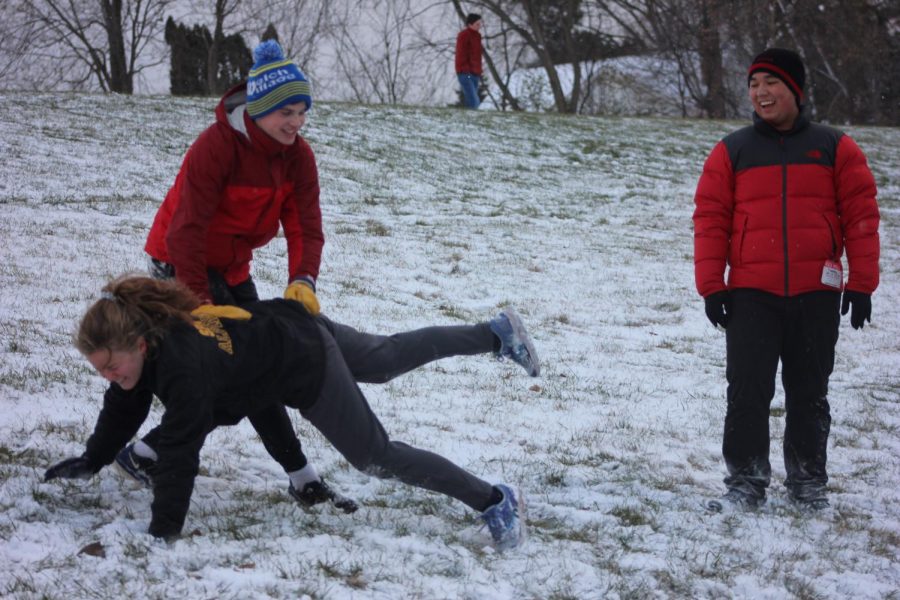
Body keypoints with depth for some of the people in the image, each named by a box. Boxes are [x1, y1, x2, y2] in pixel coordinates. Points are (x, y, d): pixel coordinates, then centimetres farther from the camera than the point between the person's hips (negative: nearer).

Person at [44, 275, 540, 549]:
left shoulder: (184, 365, -40)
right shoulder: (139, 342, -15)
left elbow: (179, 452, -39)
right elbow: (124, 409, 4)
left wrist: (162, 531, -34)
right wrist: (91, 460, 10)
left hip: (308, 364, -8)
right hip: (300, 327, 8)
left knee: (375, 456, -1)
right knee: (394, 356, 28)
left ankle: (492, 501, 8)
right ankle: (497, 334, 47)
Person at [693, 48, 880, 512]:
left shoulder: (834, 147, 4)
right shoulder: (732, 151, 4)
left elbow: (860, 214, 3)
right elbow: (710, 219, 3)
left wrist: (862, 283, -2)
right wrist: (711, 286, -4)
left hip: (817, 294, 0)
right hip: (751, 294, 0)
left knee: (810, 391, 9)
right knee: (747, 389, -5)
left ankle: (808, 482, 19)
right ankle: (746, 482, 3)